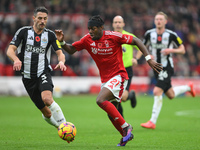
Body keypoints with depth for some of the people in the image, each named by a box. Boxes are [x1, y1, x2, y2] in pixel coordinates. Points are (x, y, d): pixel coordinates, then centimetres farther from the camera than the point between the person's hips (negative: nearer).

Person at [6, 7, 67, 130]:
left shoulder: (50, 35, 3)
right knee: (46, 112, 0)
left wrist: (61, 61, -26)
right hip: (28, 77, 1)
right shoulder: (23, 32, 0)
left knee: (47, 98, -32)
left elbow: (60, 52, -2)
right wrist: (16, 59, -29)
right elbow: (10, 50, -6)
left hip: (43, 73, -1)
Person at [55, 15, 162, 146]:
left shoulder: (113, 36, -15)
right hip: (105, 80, 7)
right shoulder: (87, 40, -1)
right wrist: (62, 42, -13)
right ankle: (126, 135, 32)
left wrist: (149, 59, -16)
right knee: (111, 114, 10)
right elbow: (71, 50, 8)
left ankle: (126, 127, -17)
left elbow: (136, 41, -10)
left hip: (118, 76, -7)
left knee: (101, 100, -27)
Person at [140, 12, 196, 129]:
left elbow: (182, 50, -1)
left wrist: (171, 50, -20)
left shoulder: (171, 35, -9)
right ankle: (188, 87, 47)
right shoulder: (149, 34, 0)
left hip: (167, 68, -5)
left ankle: (152, 122, -13)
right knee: (171, 95, 16)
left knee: (157, 92, -19)